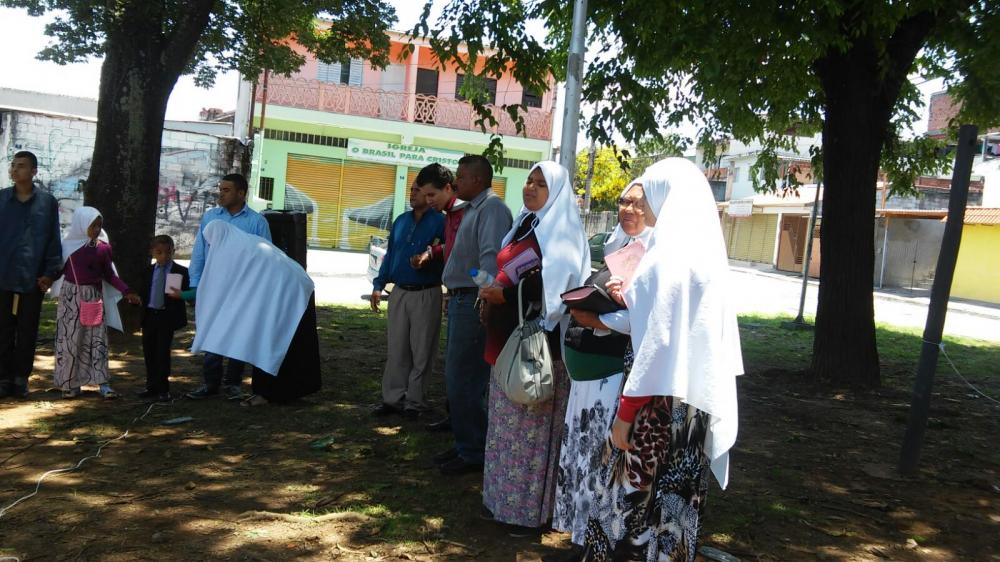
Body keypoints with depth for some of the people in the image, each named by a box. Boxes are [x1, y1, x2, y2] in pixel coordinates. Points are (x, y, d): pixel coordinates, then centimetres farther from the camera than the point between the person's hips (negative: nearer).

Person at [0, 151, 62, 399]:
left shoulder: (47, 202, 3)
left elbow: (54, 239, 3)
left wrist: (50, 272, -3)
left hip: (33, 278, -1)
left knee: (27, 331, 6)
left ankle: (21, 378, 16)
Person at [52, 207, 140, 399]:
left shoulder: (103, 247, 2)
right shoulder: (68, 244, -2)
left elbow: (109, 274, 7)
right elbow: (59, 268, 4)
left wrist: (126, 292, 0)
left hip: (94, 296, 1)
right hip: (71, 295, -1)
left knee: (97, 338, 0)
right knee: (69, 338, 3)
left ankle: (103, 383, 0)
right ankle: (69, 383, 12)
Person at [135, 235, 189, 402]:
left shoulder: (180, 271, -4)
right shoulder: (148, 271, 11)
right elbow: (143, 292, 14)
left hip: (167, 317, -5)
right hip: (149, 316, 5)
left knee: (163, 352, -3)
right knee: (149, 352, 11)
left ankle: (163, 389, 6)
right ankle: (152, 386, 24)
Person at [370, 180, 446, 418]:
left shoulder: (440, 222, -5)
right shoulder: (401, 220, 13)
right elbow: (390, 254, 16)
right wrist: (379, 285, 10)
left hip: (426, 295, -5)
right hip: (399, 293, 5)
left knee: (421, 351, 3)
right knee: (396, 349, 8)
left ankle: (414, 401, 12)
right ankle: (393, 397, 14)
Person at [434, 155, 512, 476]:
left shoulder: (492, 208, -14)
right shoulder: (474, 209, 19)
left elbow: (491, 256, -28)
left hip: (474, 302, -11)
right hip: (461, 300, 11)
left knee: (462, 380, -6)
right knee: (458, 377, 18)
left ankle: (474, 454, 5)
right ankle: (465, 445, 30)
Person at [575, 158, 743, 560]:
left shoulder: (667, 254, -18)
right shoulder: (707, 250, 8)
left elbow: (655, 343, -21)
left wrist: (625, 412, -17)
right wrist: (633, 301, 15)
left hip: (659, 400, -9)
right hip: (693, 395, 9)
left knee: (637, 494, 3)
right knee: (673, 491, 18)